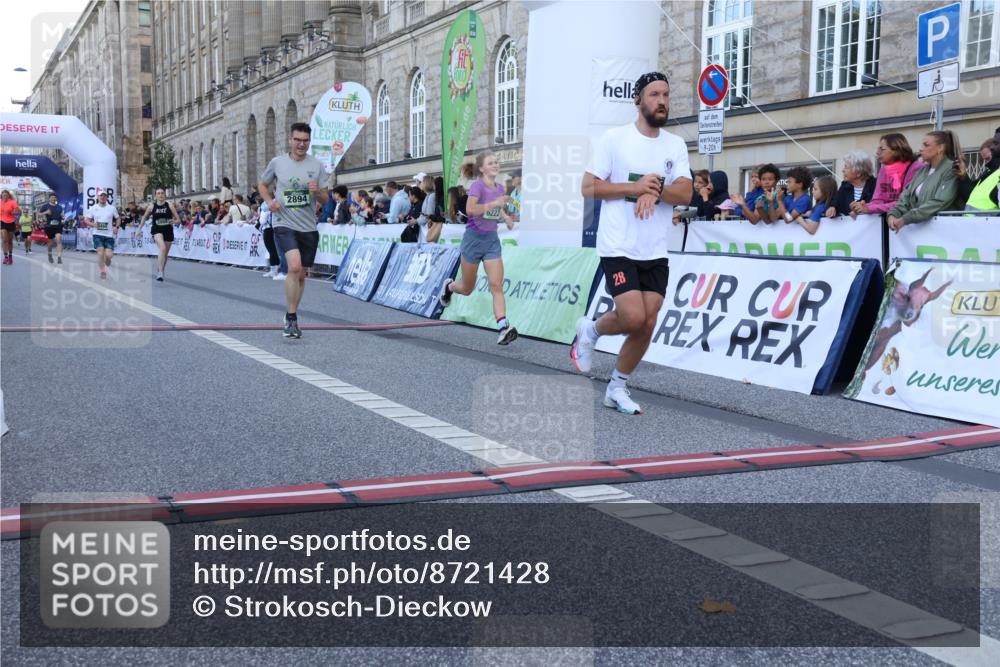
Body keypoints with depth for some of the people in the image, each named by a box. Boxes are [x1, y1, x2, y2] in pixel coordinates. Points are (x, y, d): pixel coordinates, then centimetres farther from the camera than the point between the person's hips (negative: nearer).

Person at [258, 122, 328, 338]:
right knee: (294, 266, -23)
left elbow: (325, 200, 7)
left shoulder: (317, 166, 4)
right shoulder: (277, 163, 1)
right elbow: (262, 185, 16)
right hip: (284, 224, -3)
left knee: (301, 274, 11)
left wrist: (317, 191, -15)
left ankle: (292, 317, 28)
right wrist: (269, 201, -3)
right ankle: (291, 317, -14)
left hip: (309, 228, 3)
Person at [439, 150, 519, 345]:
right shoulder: (477, 185, -14)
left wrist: (505, 216, 8)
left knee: (497, 285, -11)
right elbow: (470, 209, -31)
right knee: (467, 289, 11)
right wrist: (494, 203, -34)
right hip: (474, 238, -4)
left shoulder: (500, 188, 6)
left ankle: (503, 328, -19)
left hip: (492, 240, 4)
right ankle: (449, 286, 46)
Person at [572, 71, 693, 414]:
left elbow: (685, 193, -2)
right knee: (634, 318, -16)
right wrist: (634, 188, -17)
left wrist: (654, 191, -21)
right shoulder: (614, 138, -4)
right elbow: (588, 187, -7)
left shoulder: (676, 145, 8)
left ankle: (618, 388, 20)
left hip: (656, 253, 5)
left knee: (647, 326, 2)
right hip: (618, 248, -5)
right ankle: (590, 330, 16)